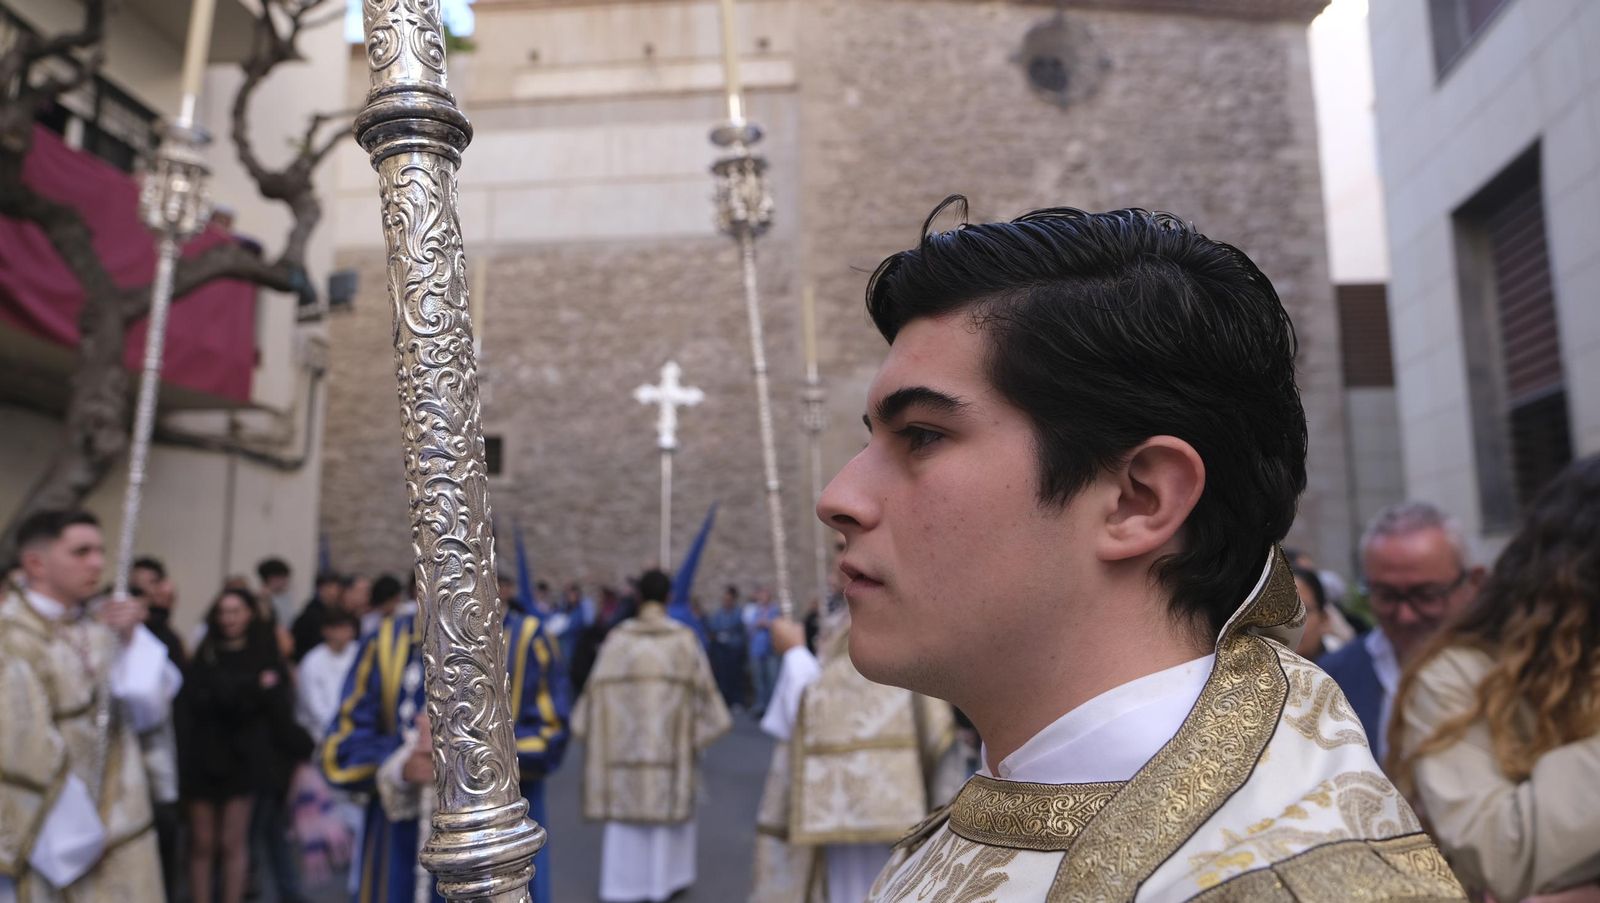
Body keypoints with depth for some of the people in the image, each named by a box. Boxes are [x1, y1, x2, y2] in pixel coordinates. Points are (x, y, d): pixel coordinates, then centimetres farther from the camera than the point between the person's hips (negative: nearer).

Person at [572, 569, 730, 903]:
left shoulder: (618, 637, -3)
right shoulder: (684, 638, -5)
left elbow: (598, 687, -1)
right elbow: (701, 686, -2)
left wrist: (591, 728, 11)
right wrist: (703, 726, 12)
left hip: (623, 738, 1)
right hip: (669, 738, -1)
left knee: (623, 804, 10)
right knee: (670, 801, 14)